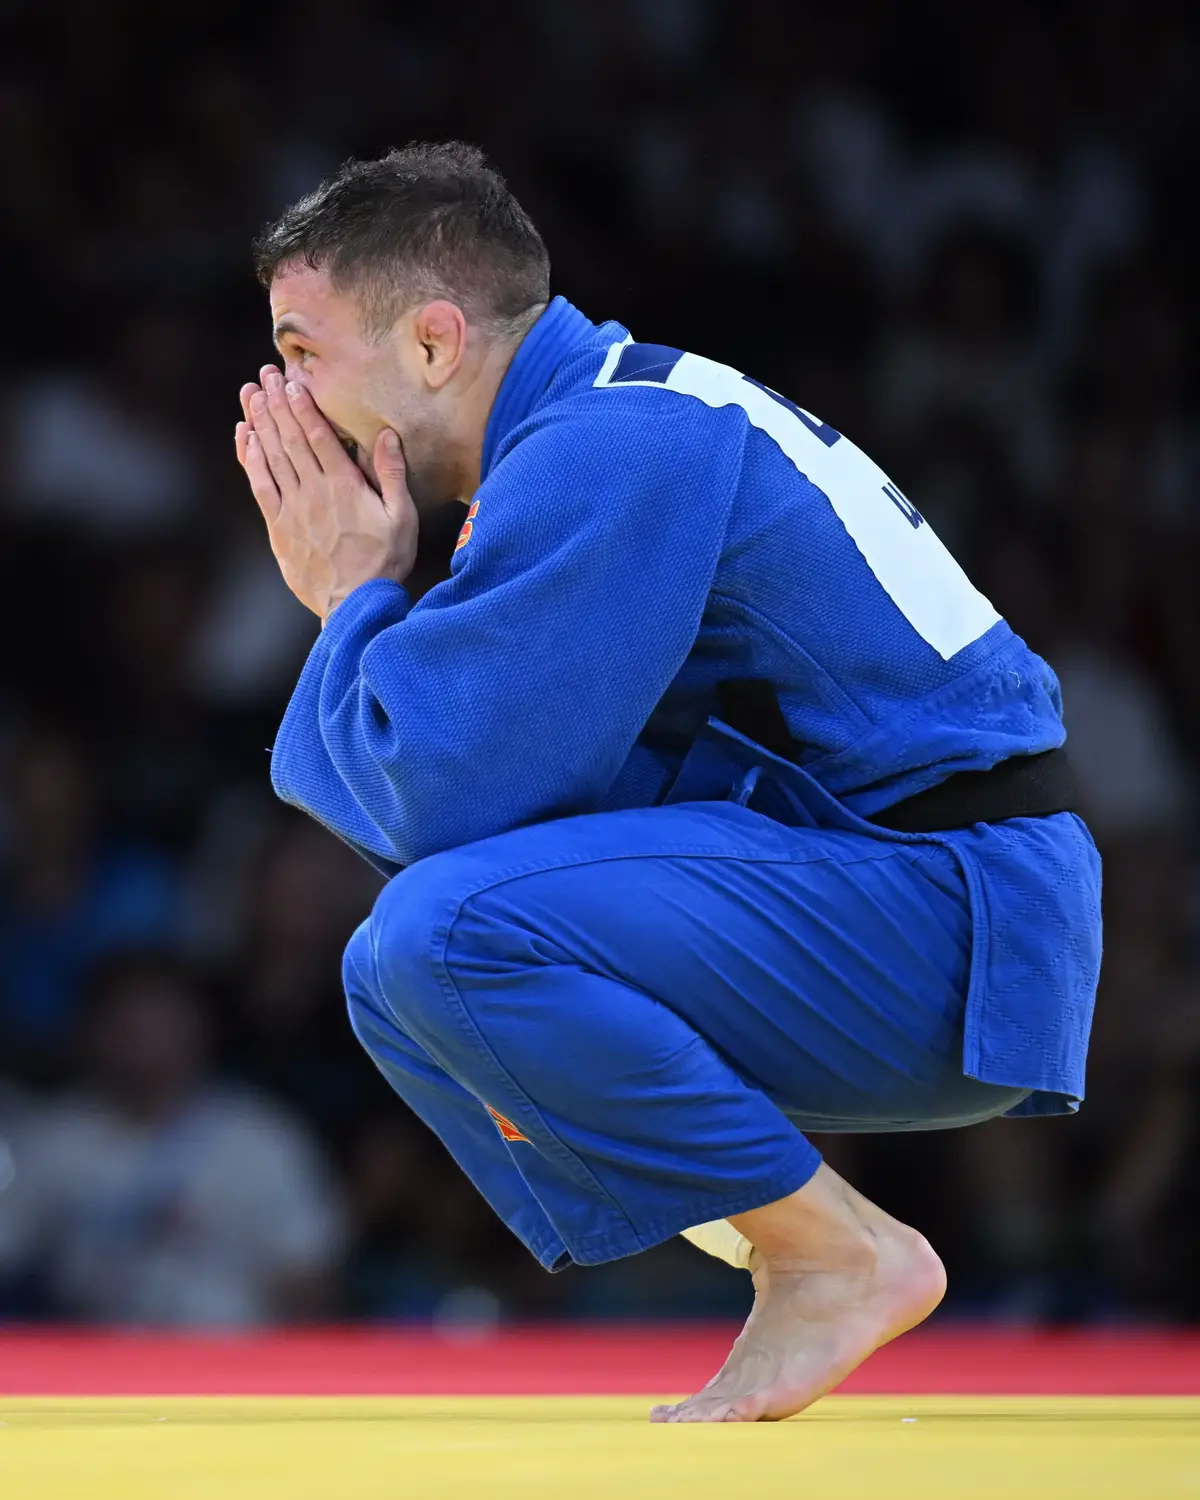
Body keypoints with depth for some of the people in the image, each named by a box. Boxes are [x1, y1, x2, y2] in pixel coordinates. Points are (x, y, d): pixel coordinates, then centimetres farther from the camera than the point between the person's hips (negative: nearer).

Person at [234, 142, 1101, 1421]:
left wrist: (355, 595, -4)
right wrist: (357, 604, 2)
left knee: (449, 926, -26)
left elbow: (447, 789, -21)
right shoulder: (590, 425, 14)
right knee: (392, 972, 16)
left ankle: (840, 1259, -12)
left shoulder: (608, 456, -17)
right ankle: (787, 1232, 6)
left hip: (958, 933, -10)